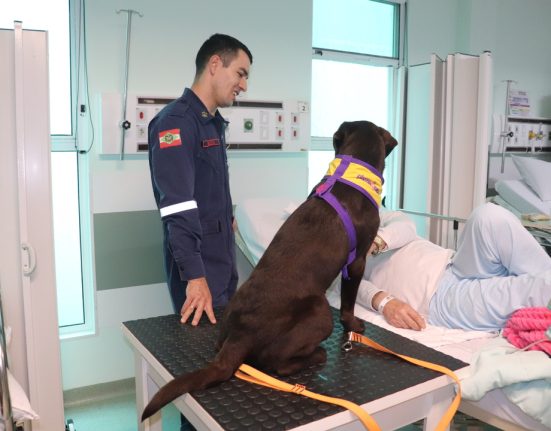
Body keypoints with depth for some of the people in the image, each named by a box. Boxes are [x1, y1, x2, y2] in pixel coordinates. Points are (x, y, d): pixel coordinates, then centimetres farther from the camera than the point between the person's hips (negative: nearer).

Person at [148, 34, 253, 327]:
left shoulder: (213, 123, 12)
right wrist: (194, 275, -30)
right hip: (197, 265, -9)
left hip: (223, 260, 9)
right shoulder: (176, 121, -17)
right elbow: (178, 209, -26)